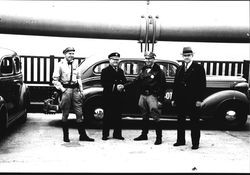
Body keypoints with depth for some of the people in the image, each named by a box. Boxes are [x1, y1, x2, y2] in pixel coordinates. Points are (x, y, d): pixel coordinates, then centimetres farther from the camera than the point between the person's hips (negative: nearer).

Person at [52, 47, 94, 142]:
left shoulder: (75, 64, 12)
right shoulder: (60, 65, -3)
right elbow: (55, 80, -3)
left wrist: (81, 90, 12)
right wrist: (62, 89, -10)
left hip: (75, 89, 5)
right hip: (66, 90, -4)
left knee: (79, 113, 4)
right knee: (65, 114, 4)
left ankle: (82, 135, 10)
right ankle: (65, 136, 14)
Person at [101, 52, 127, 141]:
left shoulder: (121, 71, 19)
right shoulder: (105, 71, 1)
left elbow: (124, 82, 17)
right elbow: (103, 83, -10)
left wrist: (122, 86, -7)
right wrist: (115, 87, -17)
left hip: (119, 97, 5)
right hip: (108, 97, -5)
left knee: (118, 116, 6)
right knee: (107, 116, 0)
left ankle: (117, 133, 15)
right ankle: (105, 134, 7)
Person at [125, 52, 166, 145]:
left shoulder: (158, 71, -4)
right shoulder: (143, 70, 15)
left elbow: (162, 86, -6)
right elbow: (136, 81, 16)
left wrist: (161, 100, -11)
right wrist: (125, 86, 5)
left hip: (152, 96, -6)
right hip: (143, 95, 6)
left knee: (155, 117, -7)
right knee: (144, 116, 14)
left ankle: (159, 137, 0)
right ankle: (144, 135, 26)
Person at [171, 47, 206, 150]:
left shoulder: (199, 68, 0)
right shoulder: (179, 69, 15)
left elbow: (202, 85, -5)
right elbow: (175, 84, 15)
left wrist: (199, 99, -12)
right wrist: (174, 98, 9)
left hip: (193, 101, -5)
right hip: (180, 100, 5)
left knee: (194, 122, 2)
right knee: (180, 121, 10)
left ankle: (195, 143, 10)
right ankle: (181, 140, 22)